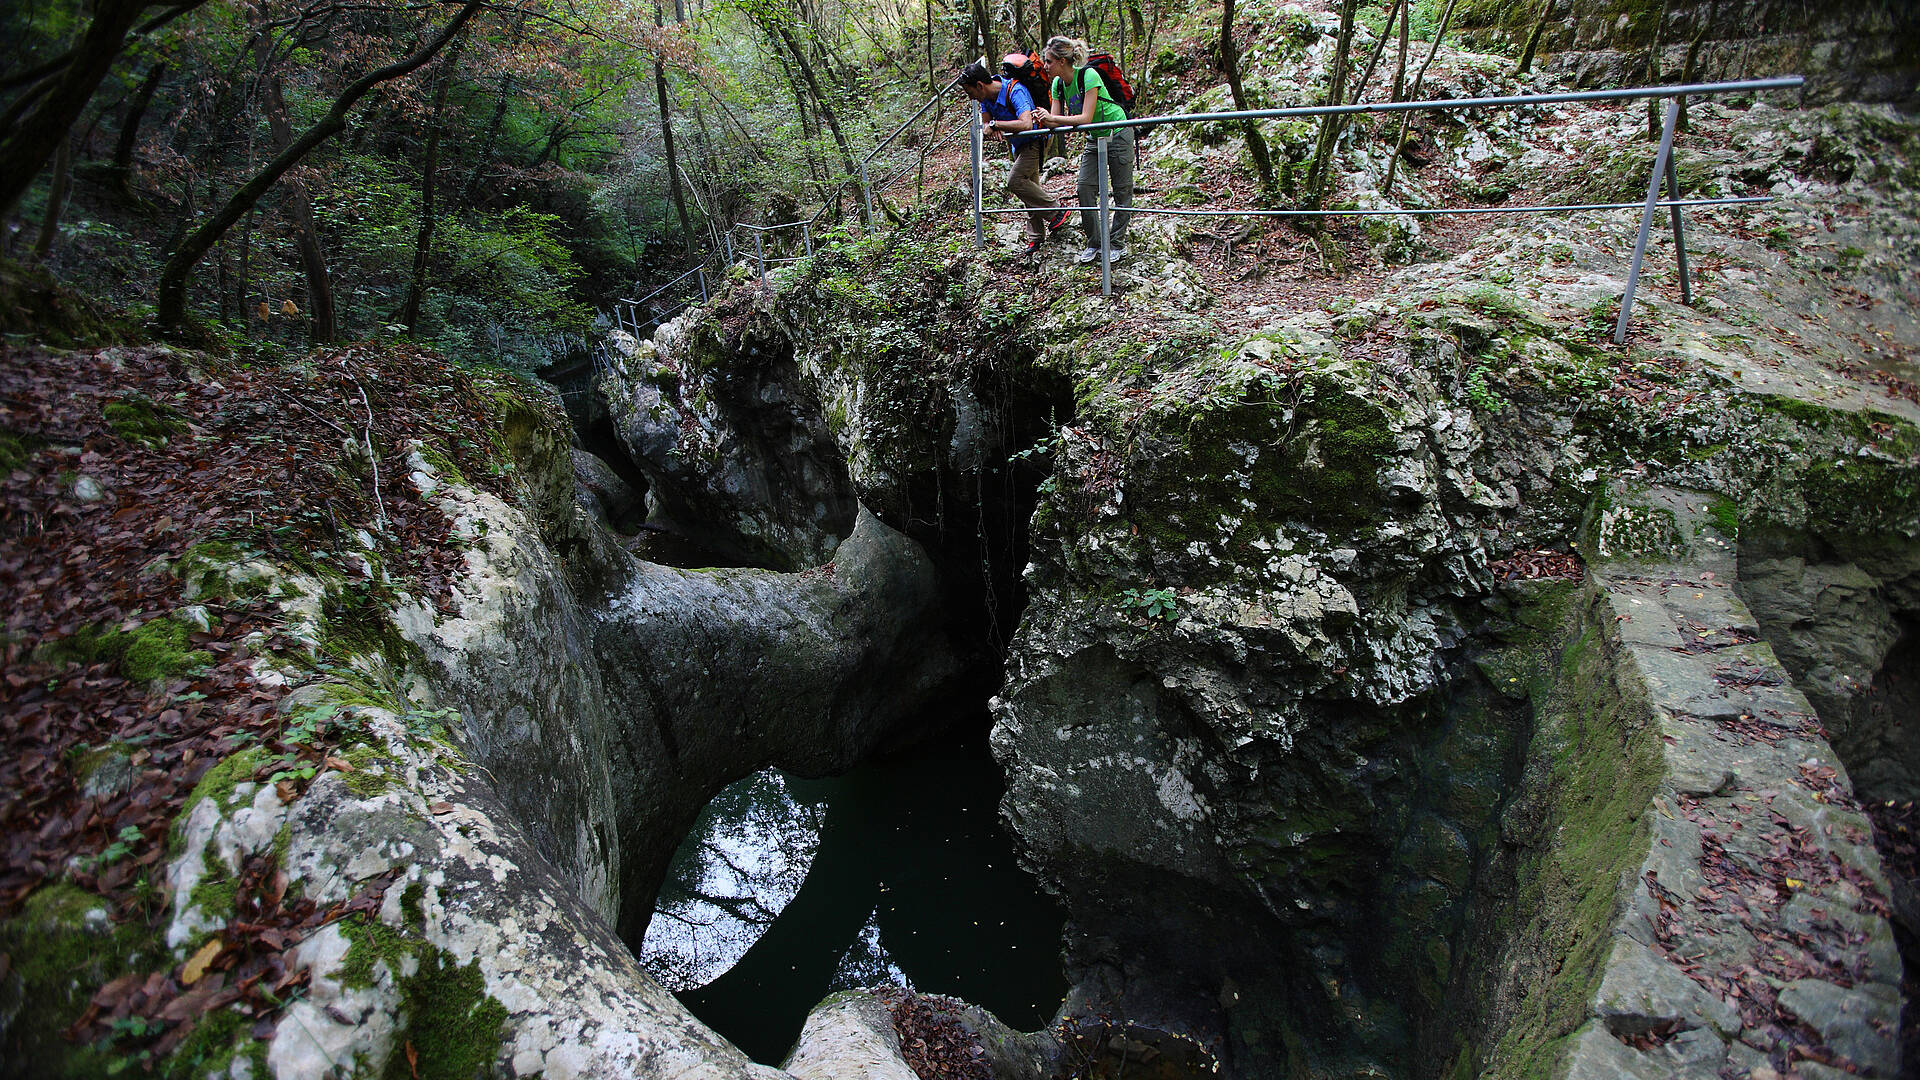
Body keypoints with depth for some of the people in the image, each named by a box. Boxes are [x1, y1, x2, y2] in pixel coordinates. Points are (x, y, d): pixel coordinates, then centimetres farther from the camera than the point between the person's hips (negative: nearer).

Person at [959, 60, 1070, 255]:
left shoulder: (1015, 91, -32)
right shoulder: (986, 96, -7)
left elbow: (1026, 124, -46)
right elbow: (985, 124, -1)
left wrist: (995, 124, -42)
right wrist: (991, 128, -26)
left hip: (1034, 141, -9)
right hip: (1019, 145, 9)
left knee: (1015, 181, -21)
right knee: (1029, 186, 12)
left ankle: (1056, 211, -7)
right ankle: (1035, 236, 21)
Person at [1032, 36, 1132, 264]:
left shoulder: (1088, 76, -25)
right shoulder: (1057, 84, -4)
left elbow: (1086, 118, -32)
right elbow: (1055, 122, -5)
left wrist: (1052, 117, -38)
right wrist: (1043, 119, -28)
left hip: (1117, 134, -7)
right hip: (1094, 139, 7)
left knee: (1121, 191, 0)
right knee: (1085, 188, -3)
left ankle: (1118, 245, 8)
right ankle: (1094, 245, 4)